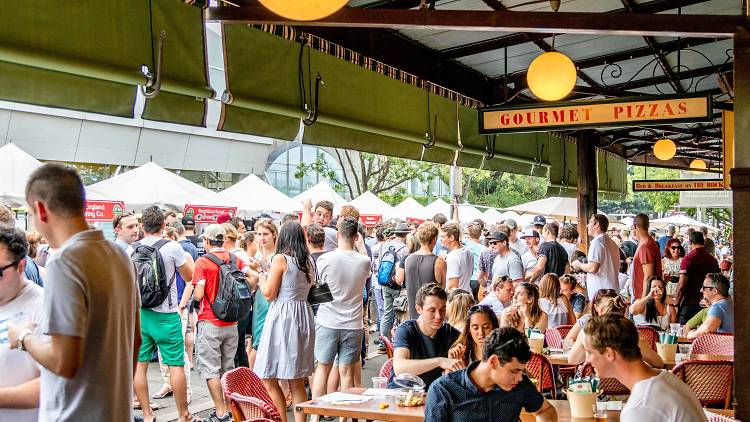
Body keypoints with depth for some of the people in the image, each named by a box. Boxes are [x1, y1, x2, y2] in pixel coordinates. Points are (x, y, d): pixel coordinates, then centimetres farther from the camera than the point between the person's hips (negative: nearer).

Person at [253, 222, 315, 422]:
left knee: (268, 378, 1)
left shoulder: (280, 259, -8)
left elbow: (268, 293, -8)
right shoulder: (308, 262, 11)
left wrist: (262, 277, 11)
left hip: (283, 317, -7)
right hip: (304, 317, 7)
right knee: (297, 381, 11)